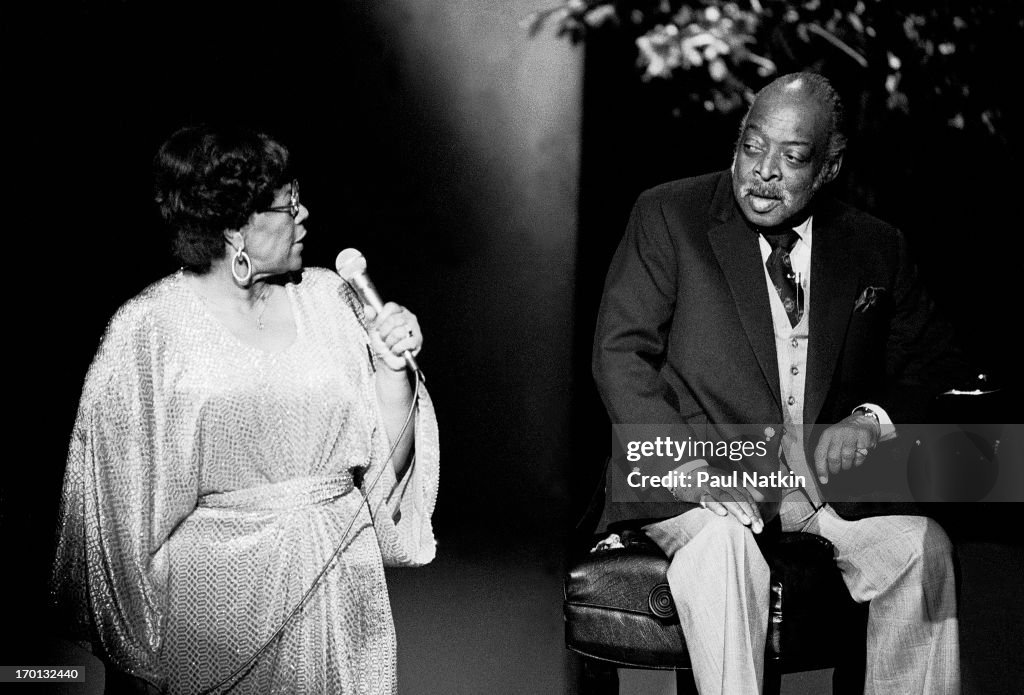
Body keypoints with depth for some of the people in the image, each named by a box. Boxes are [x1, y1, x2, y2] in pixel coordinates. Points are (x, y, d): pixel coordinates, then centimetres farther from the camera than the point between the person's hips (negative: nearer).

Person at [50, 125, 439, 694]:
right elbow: (122, 508, -5)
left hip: (341, 585, 4)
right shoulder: (147, 331, -10)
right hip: (219, 598, -4)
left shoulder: (327, 298, 2)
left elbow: (386, 465, 6)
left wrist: (392, 369, -9)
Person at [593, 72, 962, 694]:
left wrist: (873, 419, -4)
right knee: (722, 544, -35)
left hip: (828, 478, 3)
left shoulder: (874, 248, 11)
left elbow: (935, 365, 19)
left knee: (921, 545, -23)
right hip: (692, 481, -3)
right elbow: (621, 353, -4)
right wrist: (688, 464, -19)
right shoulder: (668, 217, 2)